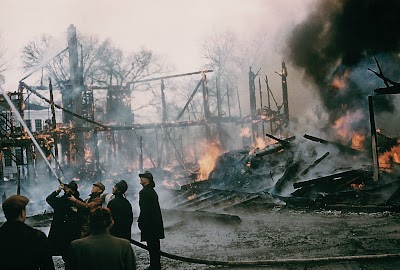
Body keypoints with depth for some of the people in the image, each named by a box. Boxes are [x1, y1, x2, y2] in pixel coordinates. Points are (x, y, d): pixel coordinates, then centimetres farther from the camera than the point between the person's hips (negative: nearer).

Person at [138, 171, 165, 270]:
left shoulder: (144, 192, -15)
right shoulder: (152, 191, 14)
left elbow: (144, 209, -19)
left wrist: (140, 222, -12)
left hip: (149, 224, -9)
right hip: (156, 223, 9)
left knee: (152, 246, -4)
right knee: (155, 245, 15)